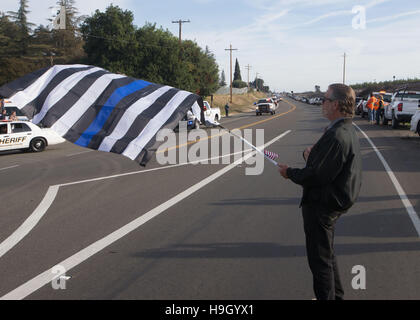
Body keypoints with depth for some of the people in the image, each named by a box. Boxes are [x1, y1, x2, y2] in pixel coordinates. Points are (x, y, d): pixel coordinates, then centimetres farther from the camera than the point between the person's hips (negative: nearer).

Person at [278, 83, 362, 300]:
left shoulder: (336, 136, -26)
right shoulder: (348, 130, 8)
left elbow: (318, 176, -27)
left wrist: (290, 173, -12)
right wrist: (312, 155, -4)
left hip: (322, 205, -11)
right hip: (333, 201, 11)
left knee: (320, 259, 2)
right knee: (327, 254, 25)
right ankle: (336, 294, 41)